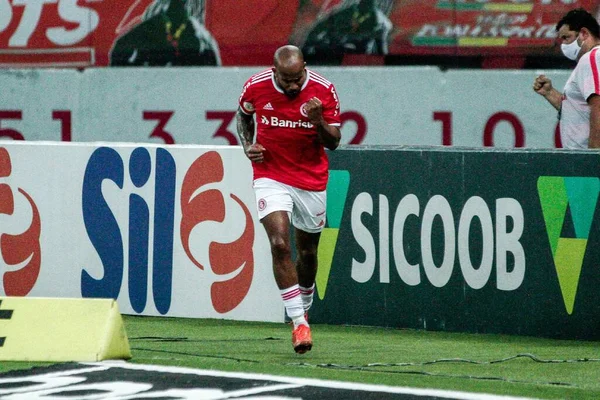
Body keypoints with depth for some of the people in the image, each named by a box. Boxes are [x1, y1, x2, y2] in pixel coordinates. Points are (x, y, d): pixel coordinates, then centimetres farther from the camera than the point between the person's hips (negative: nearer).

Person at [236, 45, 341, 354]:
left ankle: (305, 306, 40)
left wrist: (318, 120, -27)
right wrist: (247, 144, -5)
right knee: (279, 243, -20)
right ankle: (299, 322, -18)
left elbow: (333, 142, -7)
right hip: (270, 175, -1)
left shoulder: (323, 91, -13)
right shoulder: (256, 86, -11)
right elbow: (243, 115, 12)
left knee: (307, 250, 12)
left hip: (311, 180, 1)